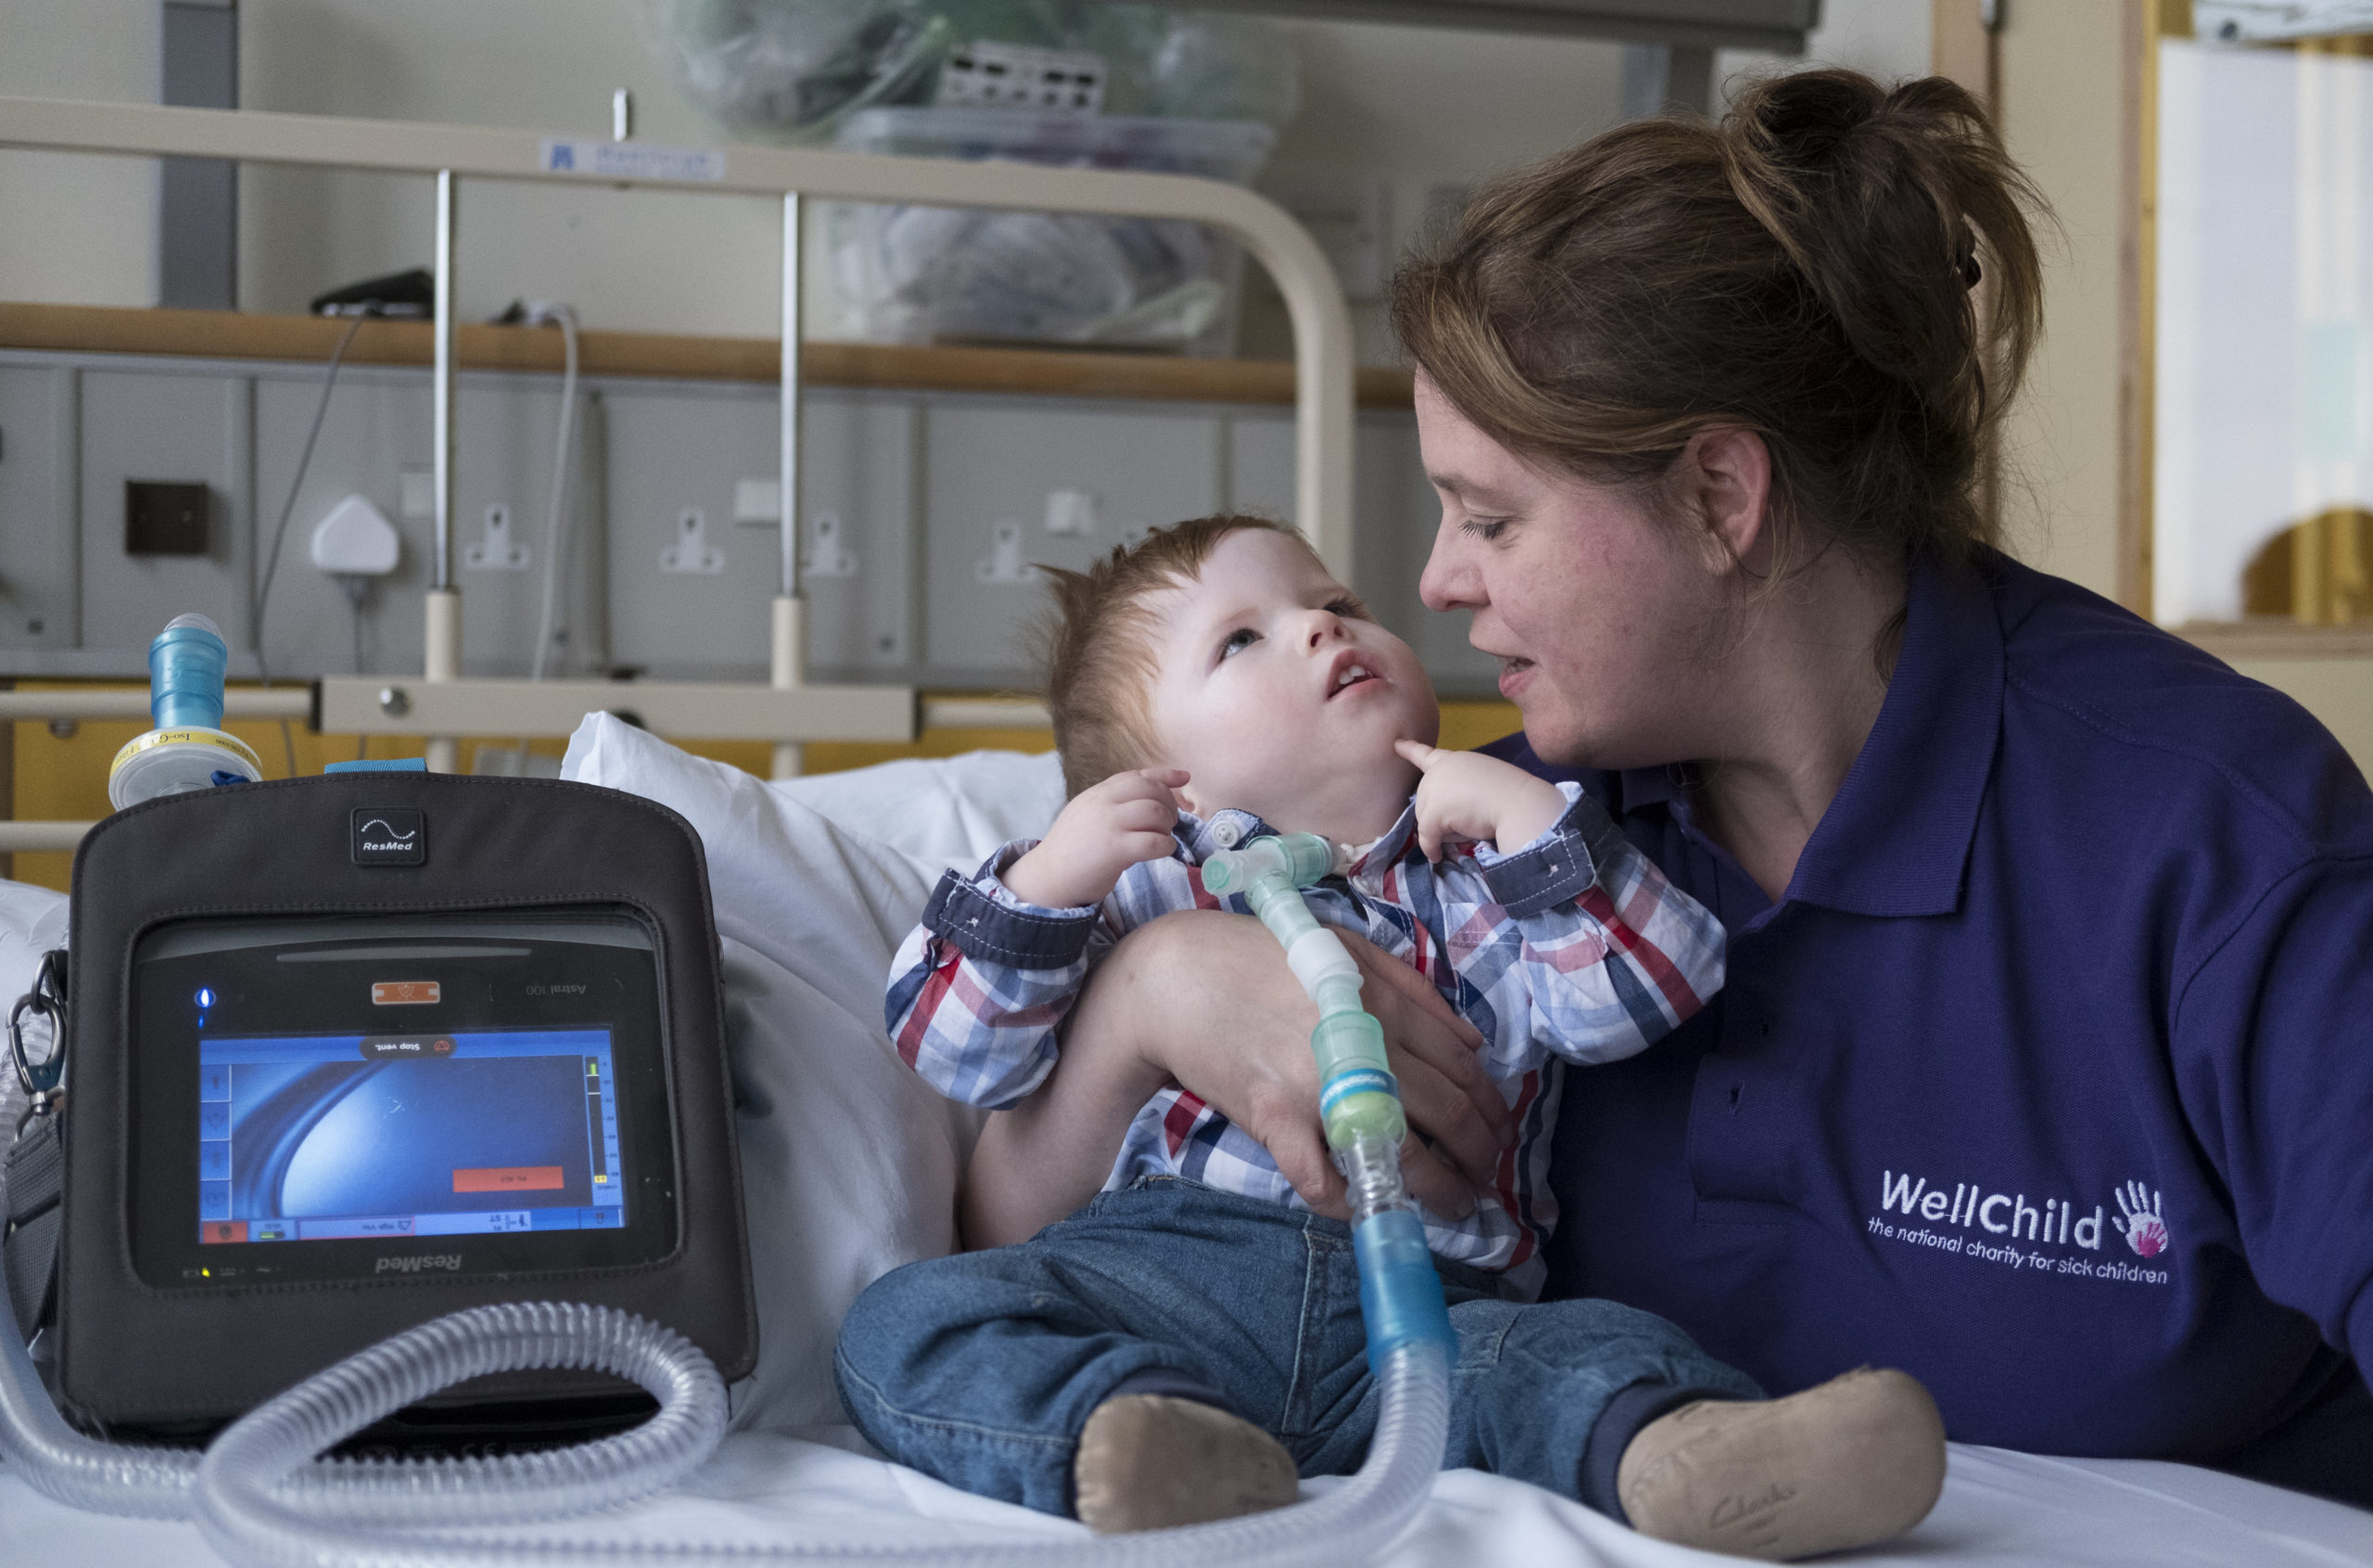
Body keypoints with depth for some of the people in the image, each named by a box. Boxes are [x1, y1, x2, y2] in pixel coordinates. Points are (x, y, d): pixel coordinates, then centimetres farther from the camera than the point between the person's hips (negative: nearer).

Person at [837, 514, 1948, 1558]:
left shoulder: (1486, 884, 23)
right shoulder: (1152, 878, 19)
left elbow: (1637, 997, 6)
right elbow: (952, 1047, 11)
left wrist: (1525, 814, 0)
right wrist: (1048, 878, -3)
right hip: (1166, 1259, 0)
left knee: (1611, 1354, -29)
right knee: (904, 1322, -25)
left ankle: (1689, 1461, -60)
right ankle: (1120, 1437, -50)